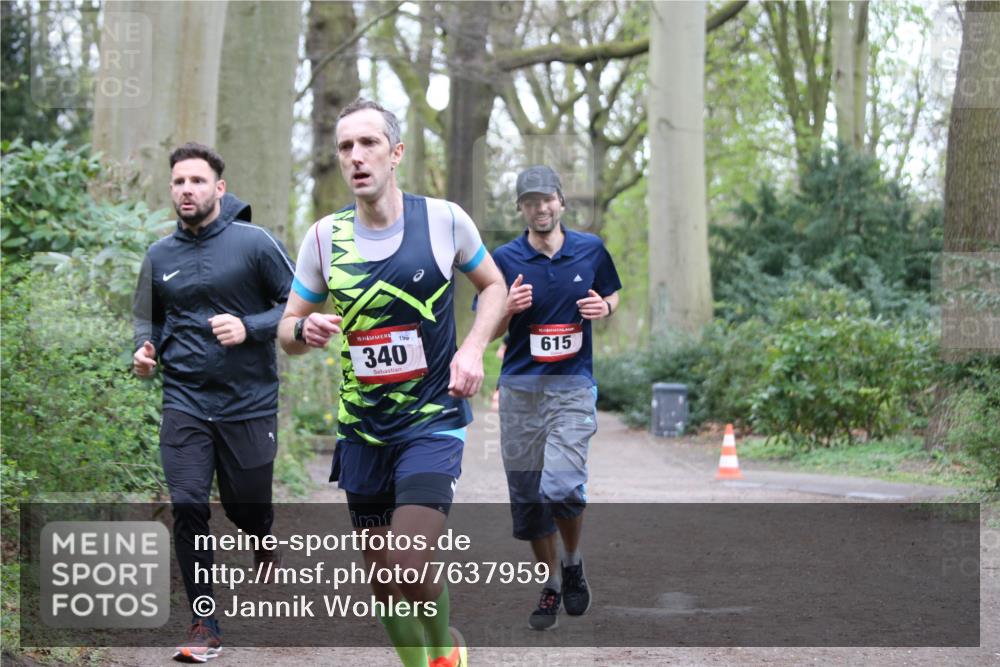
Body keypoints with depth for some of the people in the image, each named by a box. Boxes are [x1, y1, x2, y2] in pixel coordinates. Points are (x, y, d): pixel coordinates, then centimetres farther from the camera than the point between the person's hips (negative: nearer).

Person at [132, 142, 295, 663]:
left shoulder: (254, 242, -7)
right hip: (185, 401, 2)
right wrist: (146, 350, -2)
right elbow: (148, 319, 20)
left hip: (250, 403, -2)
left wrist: (250, 328, -19)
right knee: (187, 507, -10)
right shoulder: (159, 256, 6)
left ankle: (263, 544, 48)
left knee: (246, 507, 9)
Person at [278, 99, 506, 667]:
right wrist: (305, 330, -17)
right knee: (383, 579, 9)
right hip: (362, 428, 3)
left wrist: (473, 349, -6)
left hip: (434, 421, -3)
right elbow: (287, 331, 8)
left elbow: (494, 285, 11)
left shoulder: (443, 219, -6)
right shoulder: (324, 237, -1)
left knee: (411, 568, -17)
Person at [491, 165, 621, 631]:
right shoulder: (505, 259, 1)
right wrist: (509, 309, -16)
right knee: (527, 496, 5)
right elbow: (489, 332, 6)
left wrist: (605, 308, -3)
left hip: (572, 387, -1)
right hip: (519, 388, 2)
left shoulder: (591, 250, 4)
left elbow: (612, 295, 20)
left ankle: (573, 563, 12)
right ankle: (550, 586, 21)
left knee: (562, 488, -17)